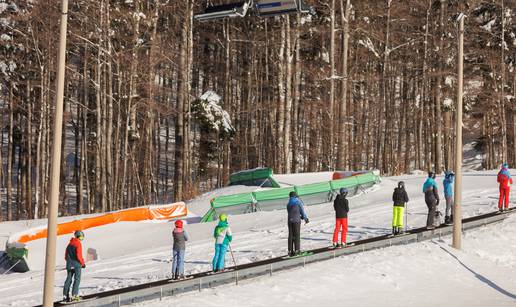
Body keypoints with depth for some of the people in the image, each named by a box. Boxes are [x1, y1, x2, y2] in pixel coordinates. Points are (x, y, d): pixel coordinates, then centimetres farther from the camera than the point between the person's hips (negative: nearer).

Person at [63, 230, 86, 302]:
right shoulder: (78, 244, -11)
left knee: (68, 279, 10)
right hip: (76, 265, -7)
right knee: (77, 279, -2)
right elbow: (79, 256, -17)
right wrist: (83, 263, -4)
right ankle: (74, 295, -10)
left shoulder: (70, 244, 11)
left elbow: (66, 256, 14)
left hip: (69, 265, 7)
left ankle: (65, 295, 6)